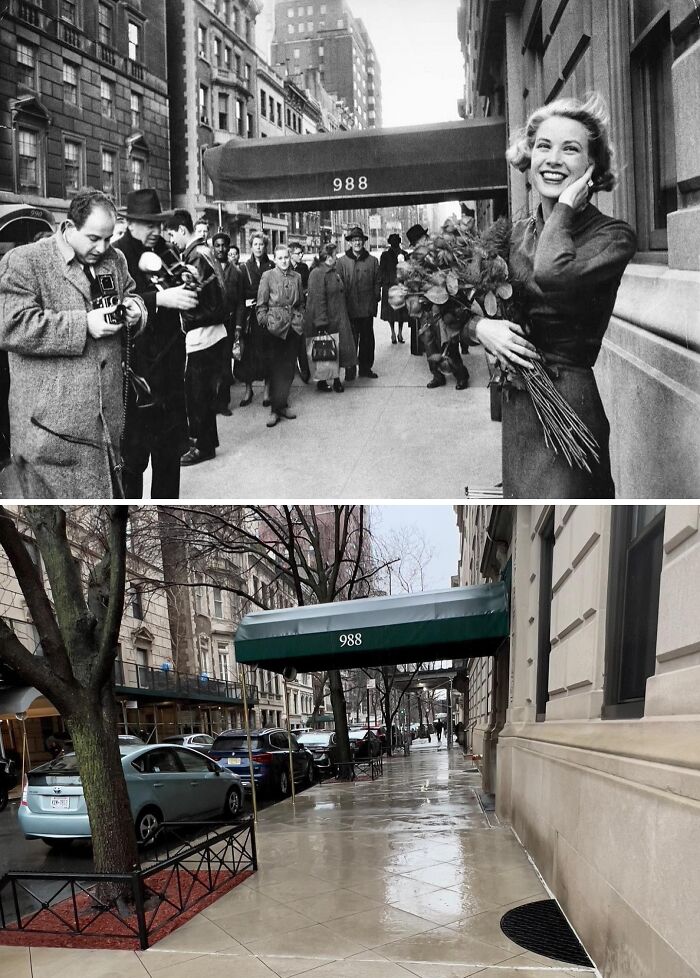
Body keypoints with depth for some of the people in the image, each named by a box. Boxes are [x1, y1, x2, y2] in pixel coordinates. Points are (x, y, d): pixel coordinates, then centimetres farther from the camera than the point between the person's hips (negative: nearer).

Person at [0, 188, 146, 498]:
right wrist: (83, 325, -20)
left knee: (109, 493, 12)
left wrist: (134, 309, 2)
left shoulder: (114, 259, 13)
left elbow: (131, 295, 29)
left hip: (107, 416, 6)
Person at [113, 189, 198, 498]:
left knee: (170, 451, 13)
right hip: (134, 370, -6)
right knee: (132, 456, -2)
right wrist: (159, 299, -33)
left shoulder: (164, 251, 12)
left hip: (169, 367, 7)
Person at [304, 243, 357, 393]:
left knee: (338, 350, 6)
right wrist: (321, 323, -23)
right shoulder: (317, 274, -15)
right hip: (325, 320, -8)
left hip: (338, 320, 8)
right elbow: (318, 300, -20)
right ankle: (321, 380, 11)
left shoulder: (334, 272, 14)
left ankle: (336, 379, 13)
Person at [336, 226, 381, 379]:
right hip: (349, 308, -2)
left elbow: (377, 282, 9)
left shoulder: (372, 261, 6)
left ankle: (365, 368, 19)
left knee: (367, 339, 9)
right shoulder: (342, 261, 1)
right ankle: (350, 371, 7)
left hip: (367, 308, 2)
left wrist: (375, 301, 1)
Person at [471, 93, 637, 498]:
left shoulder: (613, 236, -9)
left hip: (567, 401, -6)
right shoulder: (520, 233, 10)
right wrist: (481, 326, -8)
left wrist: (565, 206, -15)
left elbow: (553, 277, -30)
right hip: (517, 403, 6)